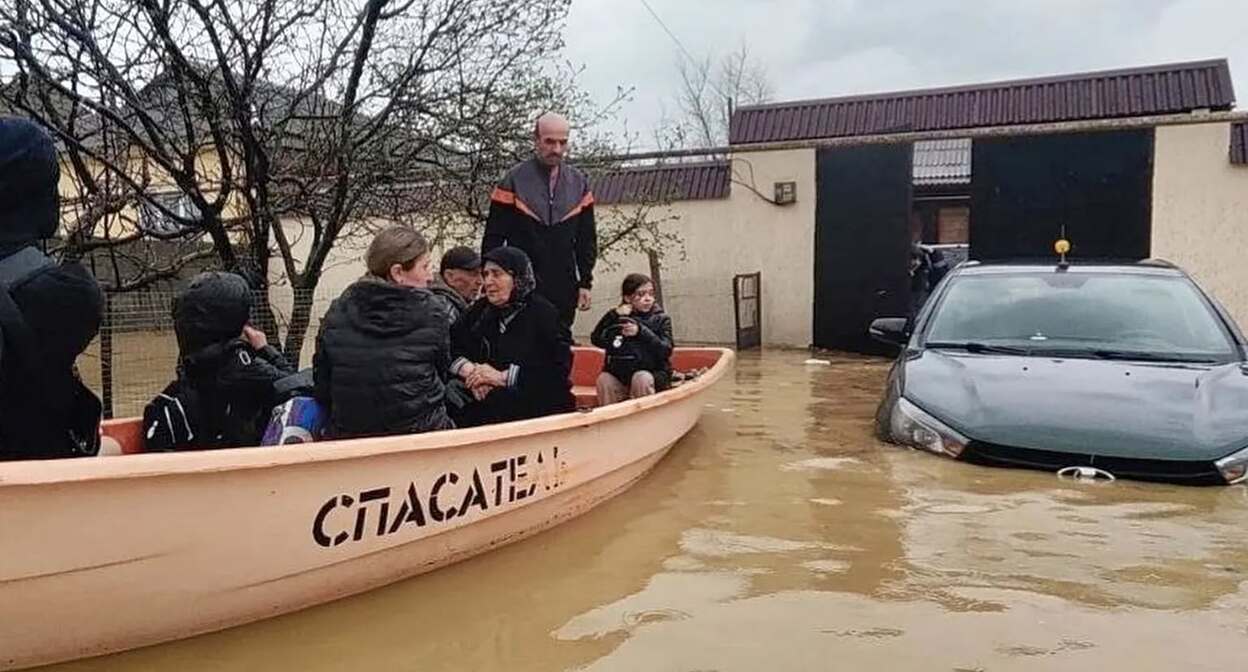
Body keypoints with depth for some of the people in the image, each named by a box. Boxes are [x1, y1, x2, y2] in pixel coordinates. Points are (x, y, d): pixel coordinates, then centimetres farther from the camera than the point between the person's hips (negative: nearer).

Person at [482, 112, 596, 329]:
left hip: (564, 291, 3)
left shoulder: (578, 182, 7)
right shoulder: (515, 181, -3)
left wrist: (585, 282, 6)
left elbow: (587, 239, 11)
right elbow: (493, 239, -2)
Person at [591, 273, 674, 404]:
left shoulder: (661, 319, 3)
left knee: (641, 378, -32)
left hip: (653, 376, -2)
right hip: (619, 376, 3)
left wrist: (641, 332, -21)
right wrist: (613, 316, -12)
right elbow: (597, 340, -2)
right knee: (604, 379, -24)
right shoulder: (617, 317, 10)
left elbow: (665, 351, -11)